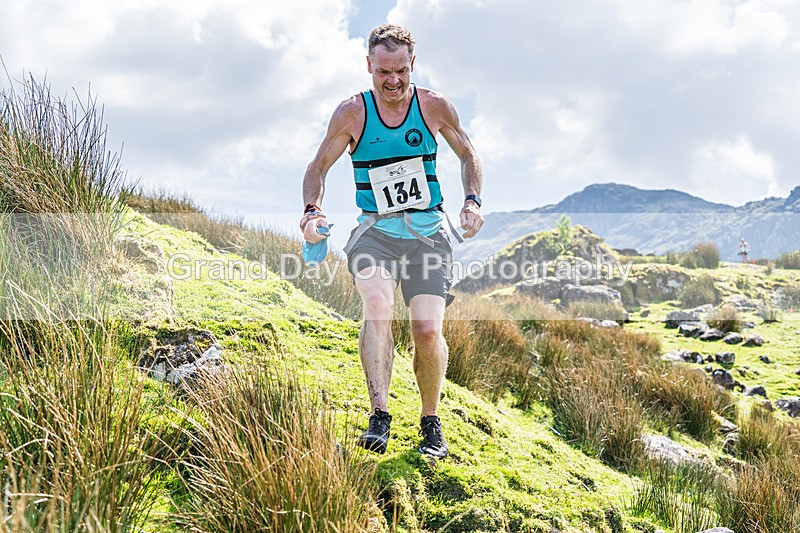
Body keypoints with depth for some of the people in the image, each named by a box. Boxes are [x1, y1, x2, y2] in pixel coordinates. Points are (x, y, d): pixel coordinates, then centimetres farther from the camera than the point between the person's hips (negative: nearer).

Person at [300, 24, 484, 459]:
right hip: (375, 231, 0)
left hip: (428, 232, 1)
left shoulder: (434, 106, 1)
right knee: (377, 304, -30)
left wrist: (472, 202, -1)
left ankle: (431, 422, 11)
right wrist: (313, 210, -10)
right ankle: (379, 417, -29)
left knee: (428, 329, -13)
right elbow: (318, 167, 8)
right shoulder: (353, 112, -1)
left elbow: (468, 156, 15)